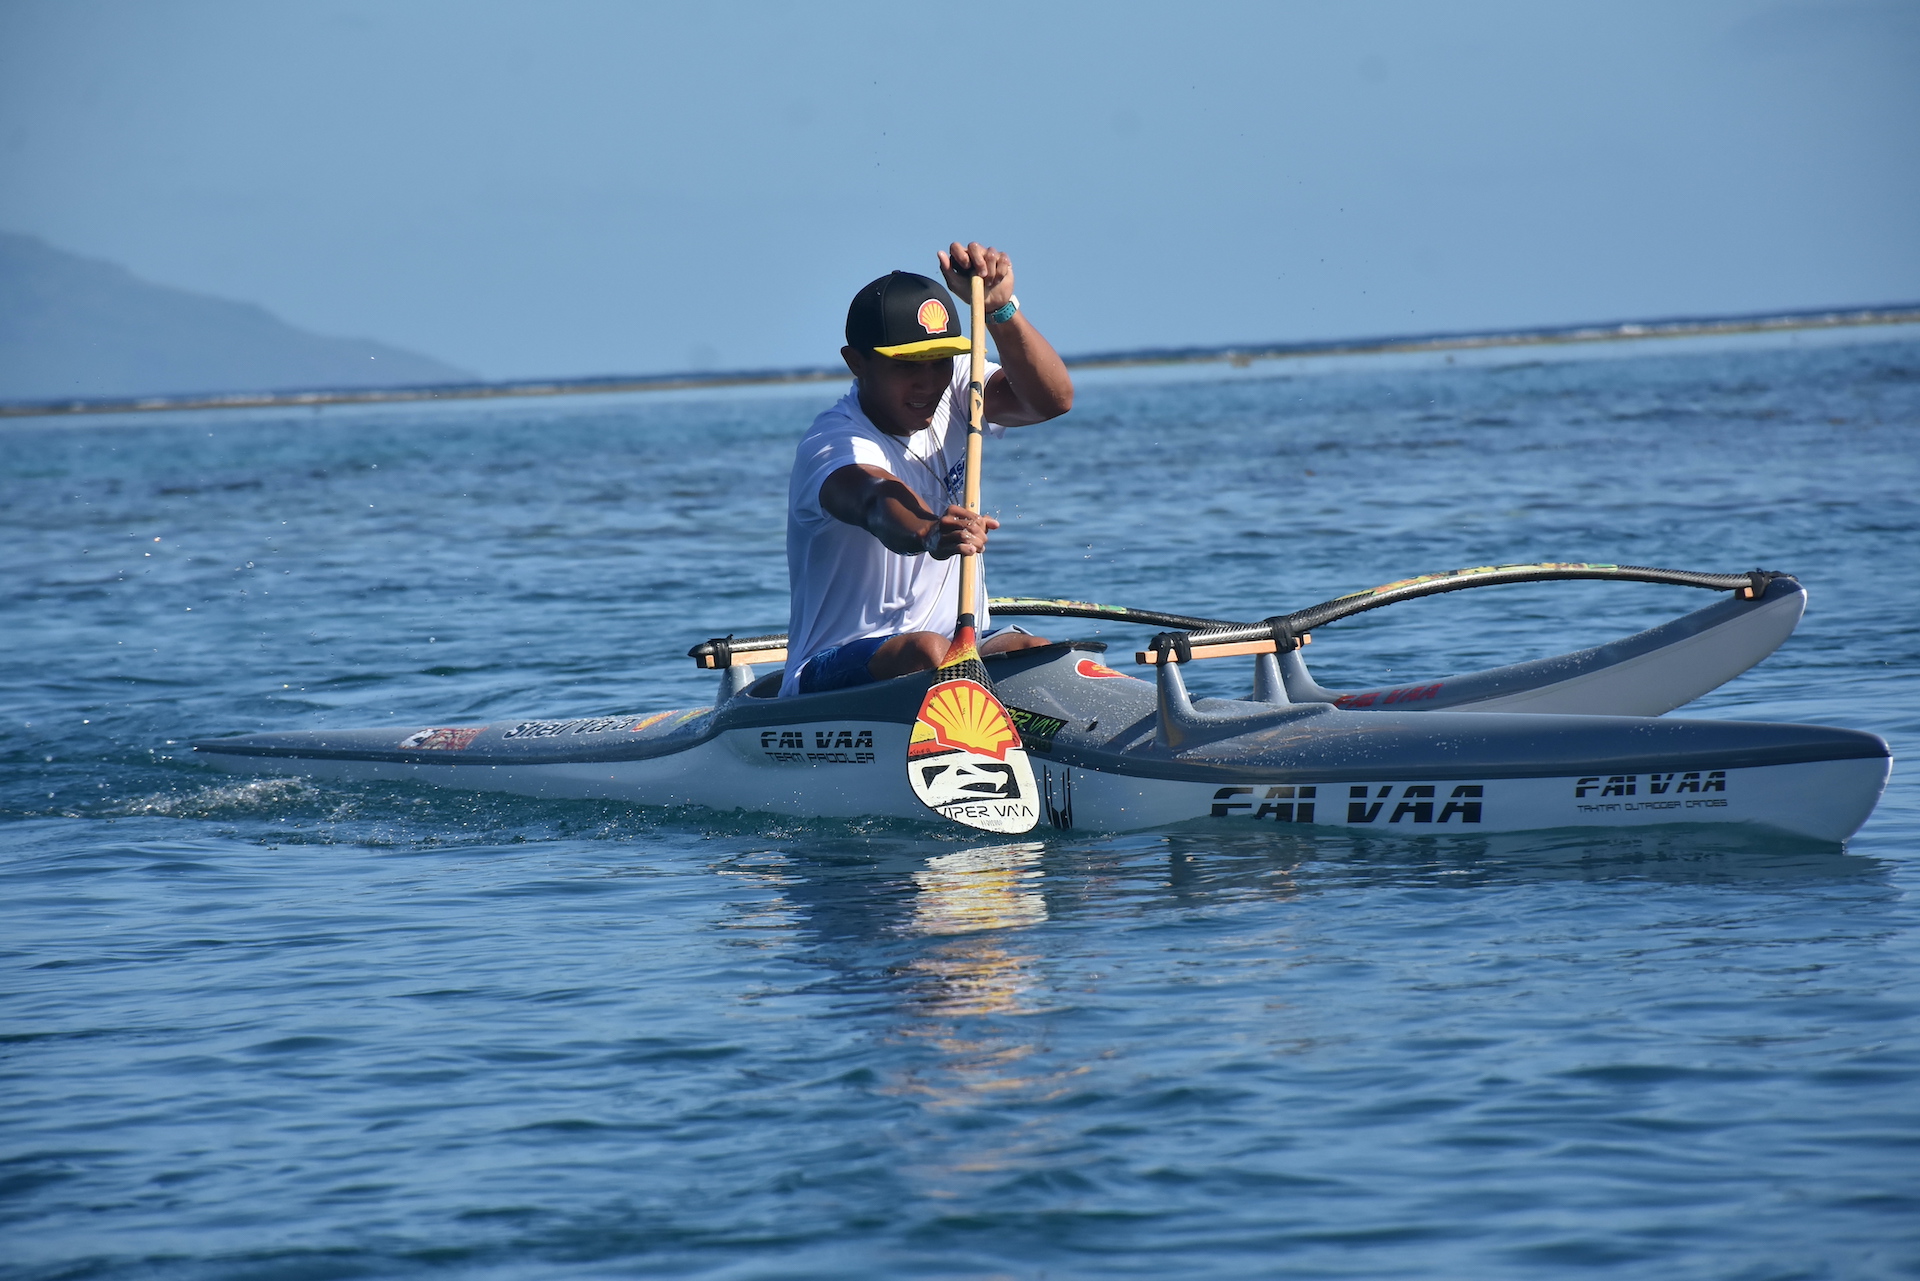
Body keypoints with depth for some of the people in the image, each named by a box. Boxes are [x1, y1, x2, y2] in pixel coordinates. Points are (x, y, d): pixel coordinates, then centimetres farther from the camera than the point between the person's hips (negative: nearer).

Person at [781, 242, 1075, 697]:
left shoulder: (952, 393, 4)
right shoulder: (832, 444, -17)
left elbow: (1053, 399, -15)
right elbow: (875, 499, -41)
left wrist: (998, 307, -31)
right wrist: (930, 535, -64)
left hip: (964, 643, 5)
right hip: (834, 672, -5)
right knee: (928, 651, -37)